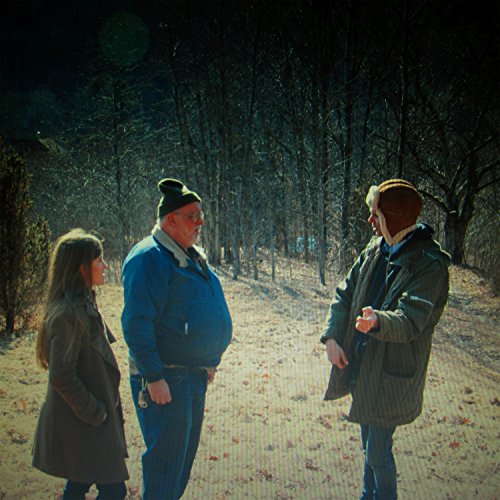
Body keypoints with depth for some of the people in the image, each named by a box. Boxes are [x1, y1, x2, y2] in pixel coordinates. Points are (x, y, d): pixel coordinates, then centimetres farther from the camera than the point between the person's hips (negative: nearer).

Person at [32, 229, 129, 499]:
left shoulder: (84, 304, 7)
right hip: (84, 425, -10)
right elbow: (61, 377, -25)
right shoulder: (69, 314, -24)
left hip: (84, 420, 10)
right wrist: (95, 413, -17)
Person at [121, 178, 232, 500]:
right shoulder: (150, 258, -17)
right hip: (166, 379, -9)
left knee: (185, 452, 19)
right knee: (166, 457, -2)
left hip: (195, 374, 10)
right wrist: (153, 377, -24)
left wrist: (210, 362, 20)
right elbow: (136, 324, -22)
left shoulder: (190, 256, 13)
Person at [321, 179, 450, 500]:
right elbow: (345, 294, 8)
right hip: (362, 366, 7)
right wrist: (332, 336, -6)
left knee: (378, 453, -2)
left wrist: (378, 321, -50)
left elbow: (410, 320, -29)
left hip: (391, 376, -7)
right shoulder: (375, 250, 5)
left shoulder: (430, 265, -18)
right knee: (369, 445, 22)